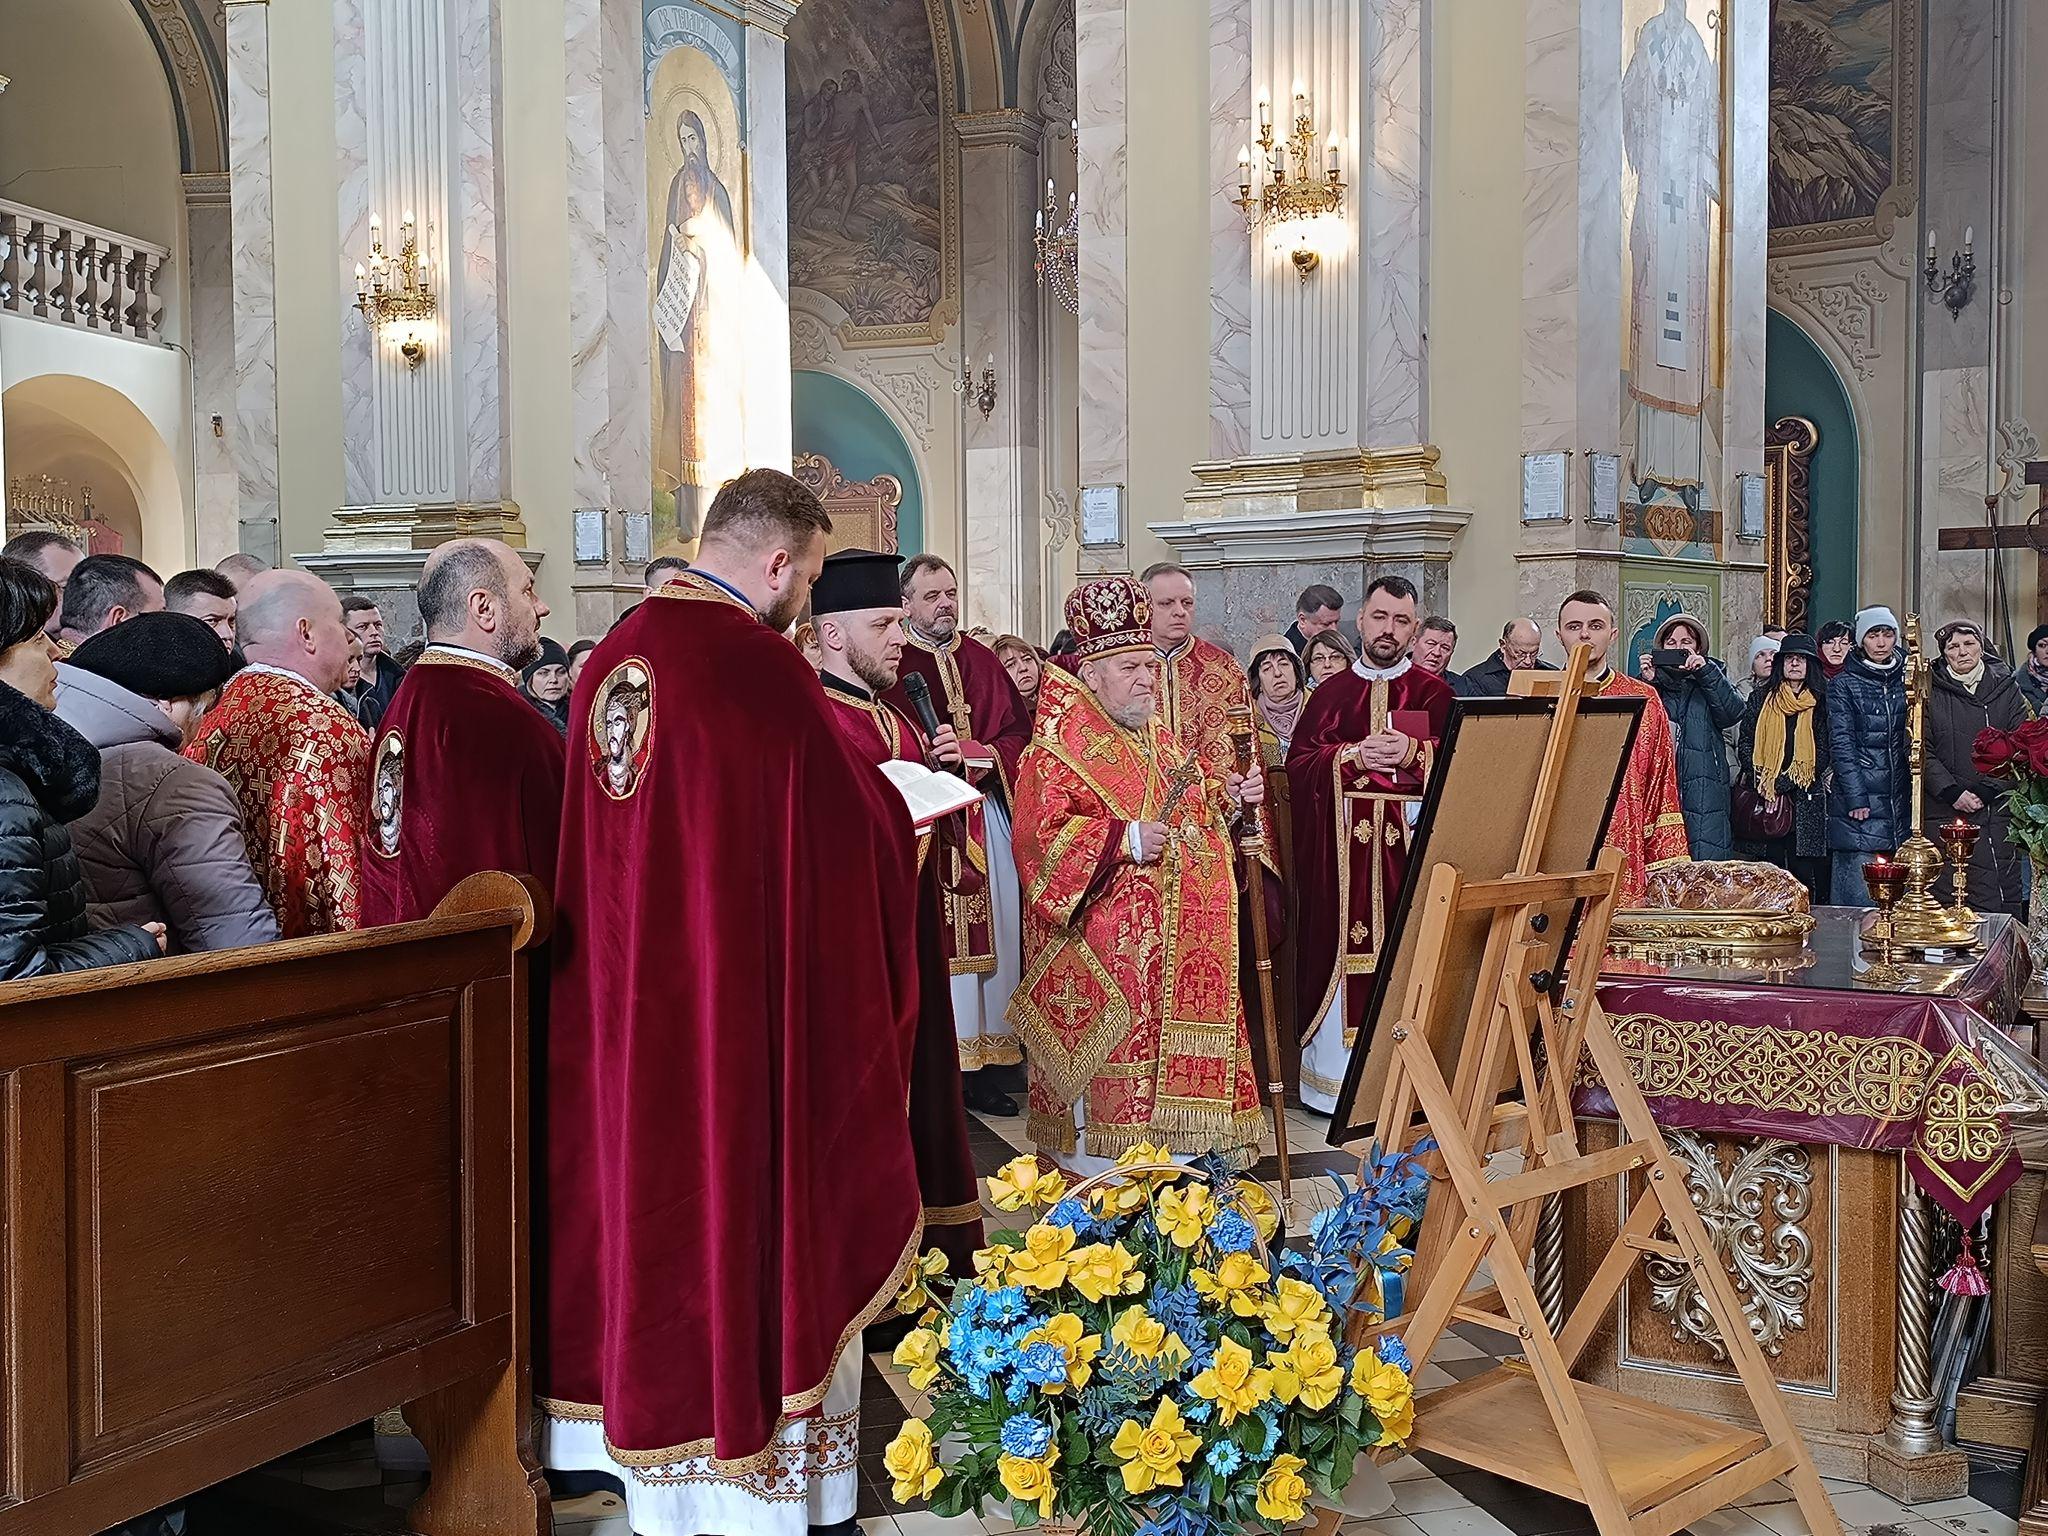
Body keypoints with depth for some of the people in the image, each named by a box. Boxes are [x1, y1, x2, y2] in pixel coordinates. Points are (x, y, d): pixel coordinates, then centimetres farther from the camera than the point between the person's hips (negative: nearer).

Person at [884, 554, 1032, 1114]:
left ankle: (984, 1067, 11)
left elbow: (1019, 728, 13)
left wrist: (989, 755, -6)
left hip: (984, 816, 5)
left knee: (985, 935, 5)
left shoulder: (982, 661, 16)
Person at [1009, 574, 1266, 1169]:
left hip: (1181, 938, 8)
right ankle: (1098, 1171, 3)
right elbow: (1042, 838, -16)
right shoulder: (1056, 751, -8)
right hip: (1103, 946, -7)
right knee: (1113, 1052, -7)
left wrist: (1228, 798, 6)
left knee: (1178, 1047, 8)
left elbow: (1191, 807, 27)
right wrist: (1123, 839, -24)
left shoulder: (1163, 742, 18)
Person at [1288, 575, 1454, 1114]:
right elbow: (1298, 764, 3)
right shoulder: (1331, 694, 13)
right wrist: (1352, 755, -13)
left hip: (1409, 846, -1)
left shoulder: (1433, 692, 9)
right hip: (1339, 853, 1)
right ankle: (1336, 1077, 5)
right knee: (1343, 951, -1)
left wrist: (1412, 754, -20)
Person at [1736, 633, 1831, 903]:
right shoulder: (1761, 699, 12)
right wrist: (1761, 782, -7)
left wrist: (1782, 784, -10)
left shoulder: (1821, 703, 5)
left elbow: (1823, 753, -2)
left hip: (1805, 800, -1)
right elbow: (1744, 743, 8)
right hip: (1764, 800, 2)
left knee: (1804, 871, -4)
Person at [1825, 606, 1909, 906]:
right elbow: (1841, 743, -6)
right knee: (1860, 897, -6)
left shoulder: (1906, 681, 13)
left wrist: (1914, 792, 6)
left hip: (1900, 801, 4)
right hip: (1859, 801, -4)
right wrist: (1856, 798, -14)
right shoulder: (1843, 684, 1)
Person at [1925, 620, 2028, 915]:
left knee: (2003, 903, -2)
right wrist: (1952, 792, -12)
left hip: (1998, 811, 1)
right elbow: (1922, 751, 1)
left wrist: (1986, 791, -10)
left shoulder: (2006, 688, 9)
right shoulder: (1931, 691, 6)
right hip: (1944, 814, -1)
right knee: (1947, 899, -4)